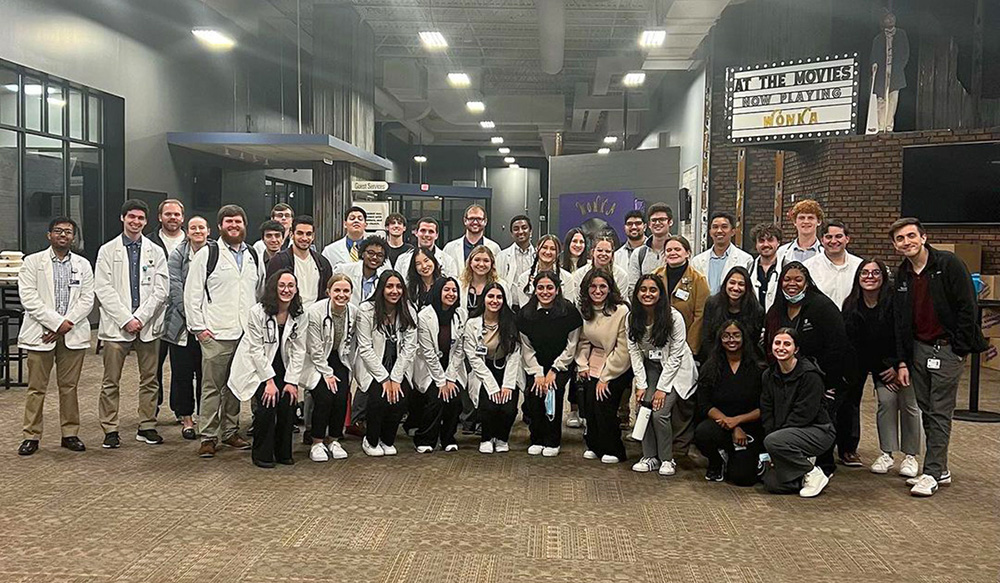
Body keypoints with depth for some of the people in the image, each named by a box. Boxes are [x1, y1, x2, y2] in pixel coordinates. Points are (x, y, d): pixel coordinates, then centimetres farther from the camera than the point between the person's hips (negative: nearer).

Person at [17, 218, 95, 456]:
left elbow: (87, 299, 3)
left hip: (73, 334, 2)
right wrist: (56, 322, -14)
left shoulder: (83, 265, 11)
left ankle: (70, 434, 15)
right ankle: (31, 436, 11)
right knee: (36, 387, 2)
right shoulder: (32, 262, 3)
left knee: (69, 386, 7)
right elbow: (28, 297, -6)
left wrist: (66, 325, -10)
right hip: (40, 333, -2)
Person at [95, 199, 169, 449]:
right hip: (116, 325, -1)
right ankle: (110, 430, 10)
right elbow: (103, 290, -3)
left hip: (148, 325, 2)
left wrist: (141, 318, -9)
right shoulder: (107, 251, 5)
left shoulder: (156, 252, 8)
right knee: (111, 381, 1)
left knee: (149, 379, 7)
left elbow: (161, 290, 1)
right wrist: (126, 319, -11)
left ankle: (147, 427, 16)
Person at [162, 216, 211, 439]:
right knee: (182, 372, 3)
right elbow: (175, 288, -5)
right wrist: (190, 316, -13)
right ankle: (186, 419, 13)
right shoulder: (177, 256, 1)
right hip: (182, 323, -1)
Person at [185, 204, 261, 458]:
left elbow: (259, 292, 21)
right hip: (216, 333, -5)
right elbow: (192, 292, -3)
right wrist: (198, 327, -8)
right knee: (212, 387, -1)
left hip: (246, 333, 5)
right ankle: (208, 437, 6)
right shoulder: (207, 253, -1)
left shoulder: (253, 256, 15)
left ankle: (230, 431, 23)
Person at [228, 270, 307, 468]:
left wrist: (291, 381, -10)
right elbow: (257, 349, -15)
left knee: (289, 400, -14)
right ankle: (261, 454, -2)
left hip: (281, 367, 4)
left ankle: (283, 452, 5)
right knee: (267, 403, -20)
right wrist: (269, 381, -18)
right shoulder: (258, 312, -15)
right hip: (256, 368, -4)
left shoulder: (300, 315, -4)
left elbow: (298, 350, -3)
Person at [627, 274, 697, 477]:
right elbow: (634, 352, -3)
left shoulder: (674, 317, -19)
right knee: (644, 408, -14)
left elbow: (675, 355, -16)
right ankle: (650, 457, 1)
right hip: (650, 367, 4)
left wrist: (662, 388, -17)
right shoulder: (633, 318, -6)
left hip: (676, 369, -4)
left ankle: (667, 460, 2)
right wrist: (641, 385, -10)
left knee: (660, 412, -17)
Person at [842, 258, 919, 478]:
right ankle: (886, 454, 2)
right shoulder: (851, 306, -10)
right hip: (878, 363, 3)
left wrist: (899, 366, -15)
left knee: (908, 402, -5)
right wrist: (882, 372, -8)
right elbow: (853, 345, -7)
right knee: (886, 400, -8)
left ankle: (910, 456, 7)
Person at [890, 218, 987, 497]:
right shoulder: (902, 275, 8)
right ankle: (940, 469, 19)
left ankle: (932, 473, 1)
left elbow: (968, 308, -10)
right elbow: (899, 322, 11)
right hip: (919, 349, 6)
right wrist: (902, 362, 7)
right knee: (927, 411, 9)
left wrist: (959, 348, -12)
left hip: (947, 349, -6)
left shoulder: (949, 264, -9)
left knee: (940, 413, -3)